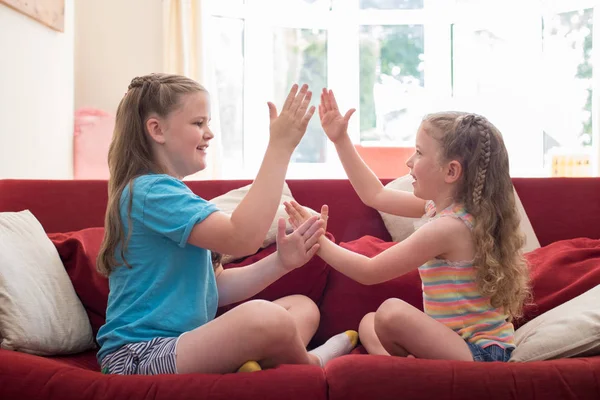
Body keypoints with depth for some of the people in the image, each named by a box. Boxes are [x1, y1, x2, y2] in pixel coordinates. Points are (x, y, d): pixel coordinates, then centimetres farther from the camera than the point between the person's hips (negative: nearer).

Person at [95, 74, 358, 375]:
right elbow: (242, 237, -29)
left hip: (185, 343, 11)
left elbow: (216, 287, 11)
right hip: (141, 358, -10)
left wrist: (280, 262, -4)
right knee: (264, 317, -33)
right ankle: (311, 366, 0)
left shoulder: (174, 193, 16)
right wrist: (280, 147, -24)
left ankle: (252, 365, -17)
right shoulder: (150, 191, -15)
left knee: (303, 307, 13)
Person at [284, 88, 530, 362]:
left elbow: (369, 272, -17)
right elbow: (375, 195, 15)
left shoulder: (447, 227, -23)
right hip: (458, 340, 10)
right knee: (368, 323, 14)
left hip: (480, 354, -10)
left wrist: (317, 241, -6)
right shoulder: (445, 206, 4)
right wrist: (340, 140, 16)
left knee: (392, 312, -30)